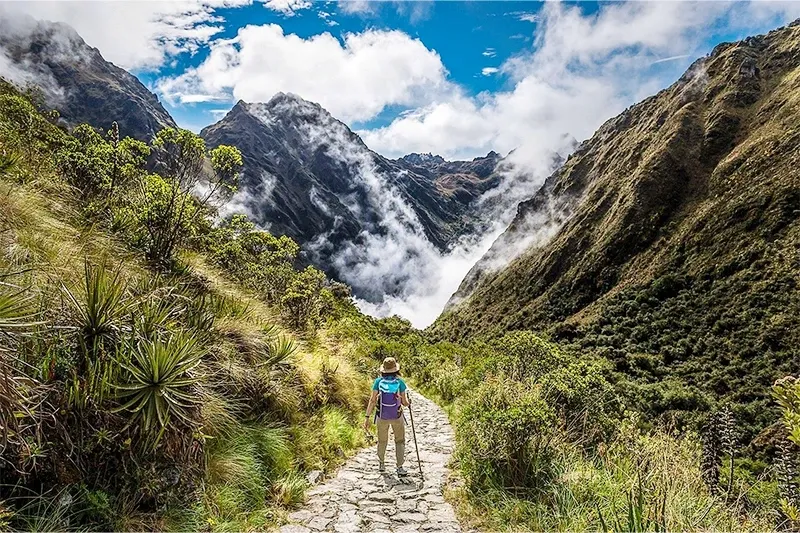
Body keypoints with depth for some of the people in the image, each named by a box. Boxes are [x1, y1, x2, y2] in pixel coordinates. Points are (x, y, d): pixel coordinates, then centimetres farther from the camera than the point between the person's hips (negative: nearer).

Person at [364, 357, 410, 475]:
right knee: (400, 441, 15)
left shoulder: (378, 381, -12)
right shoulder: (400, 382, -14)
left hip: (382, 416, 2)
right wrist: (408, 403, 15)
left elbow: (372, 400, -14)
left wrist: (367, 417, -11)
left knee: (382, 441, 23)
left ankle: (381, 464, 36)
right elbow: (405, 402, -9)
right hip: (397, 417, -1)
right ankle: (399, 467, 6)